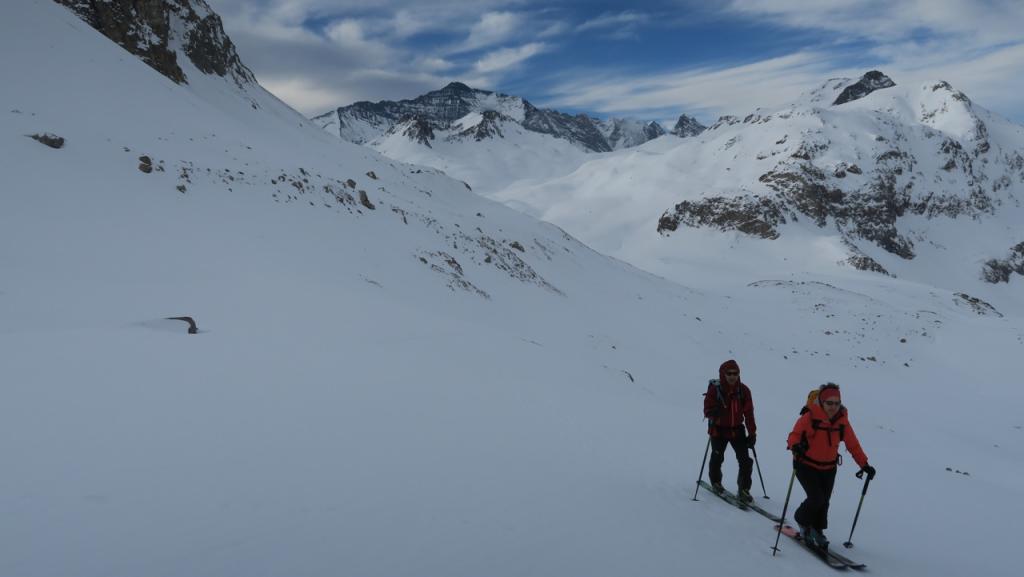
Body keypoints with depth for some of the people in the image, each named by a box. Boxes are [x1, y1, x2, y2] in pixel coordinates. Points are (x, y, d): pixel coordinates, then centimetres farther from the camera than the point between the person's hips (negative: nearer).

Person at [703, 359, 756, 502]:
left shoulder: (743, 390, -5)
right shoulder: (714, 389, -13)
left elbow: (749, 413, 0)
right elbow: (707, 410, -11)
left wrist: (752, 433, -1)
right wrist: (713, 412, -35)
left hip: (737, 430, 2)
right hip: (719, 429, -2)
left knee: (745, 460, -5)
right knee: (717, 457, 6)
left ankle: (743, 489, 8)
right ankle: (716, 482, 33)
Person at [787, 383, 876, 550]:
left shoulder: (842, 421, -5)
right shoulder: (809, 417, -20)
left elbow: (853, 444, 1)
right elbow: (795, 434, -21)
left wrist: (864, 464, -5)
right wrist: (795, 445, -43)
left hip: (828, 469, 5)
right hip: (807, 465, -4)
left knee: (824, 501, 6)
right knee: (816, 498, -13)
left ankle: (817, 530, 30)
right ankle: (802, 521, 17)